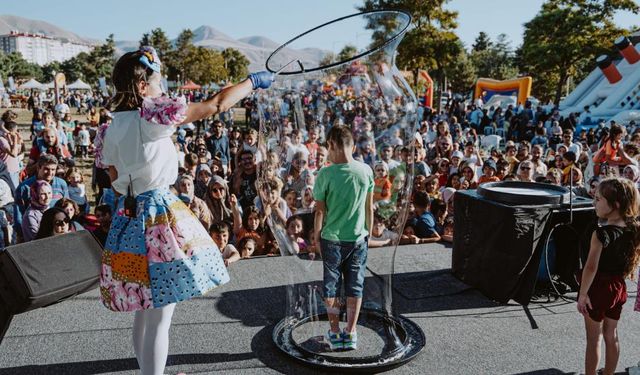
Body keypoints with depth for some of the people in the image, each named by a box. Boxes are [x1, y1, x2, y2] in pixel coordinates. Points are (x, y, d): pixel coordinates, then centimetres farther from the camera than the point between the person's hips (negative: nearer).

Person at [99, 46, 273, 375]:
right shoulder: (153, 114, -12)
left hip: (128, 218, 8)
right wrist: (253, 81, 4)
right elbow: (215, 105, -9)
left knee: (144, 313, 20)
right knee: (160, 319, 1)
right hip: (160, 216, -8)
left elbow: (116, 183, 15)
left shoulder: (112, 129, 9)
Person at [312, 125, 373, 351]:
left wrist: (316, 237, 4)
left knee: (331, 286, 13)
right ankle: (351, 333, 20)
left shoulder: (326, 174, -16)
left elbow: (320, 211, -10)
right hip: (359, 239, 3)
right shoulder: (366, 171, -6)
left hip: (332, 239, -2)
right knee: (355, 286, 13)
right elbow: (369, 208, 2)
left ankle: (335, 333, 21)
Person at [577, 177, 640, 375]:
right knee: (611, 335, 19)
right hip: (618, 287, 6)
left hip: (598, 287, -6)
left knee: (593, 338, 7)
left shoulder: (601, 233, -24)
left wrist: (582, 294, -14)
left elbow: (591, 267, -22)